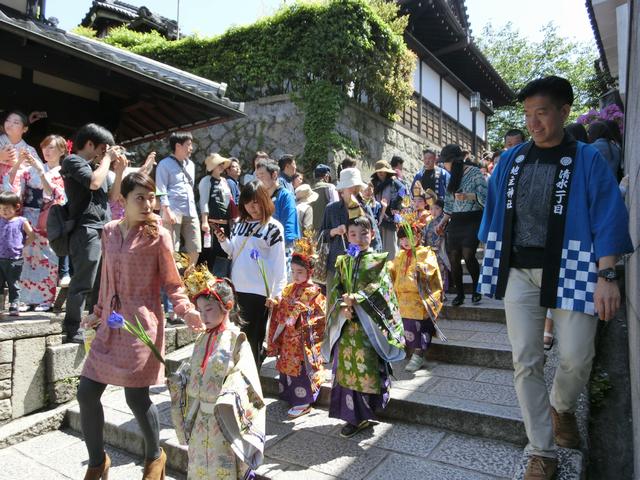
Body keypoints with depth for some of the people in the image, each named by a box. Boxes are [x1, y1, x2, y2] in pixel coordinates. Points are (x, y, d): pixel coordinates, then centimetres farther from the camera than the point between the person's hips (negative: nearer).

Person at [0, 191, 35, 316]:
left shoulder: (21, 222, -3)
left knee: (13, 285, 6)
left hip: (14, 260, -3)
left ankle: (14, 307, 12)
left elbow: (31, 235, 1)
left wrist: (22, 244, -4)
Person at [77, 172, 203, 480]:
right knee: (86, 394, 7)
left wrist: (187, 310, -21)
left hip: (142, 325, -5)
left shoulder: (158, 235, -7)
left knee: (136, 397, -2)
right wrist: (98, 313, 23)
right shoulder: (110, 231, 8)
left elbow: (171, 283, -5)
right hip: (111, 325, 6)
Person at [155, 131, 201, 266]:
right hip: (173, 211, -6)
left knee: (195, 249, 6)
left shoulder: (191, 164, 19)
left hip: (191, 212, 7)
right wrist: (167, 211, -17)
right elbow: (161, 190, -9)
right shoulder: (165, 164, -1)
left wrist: (193, 208, 17)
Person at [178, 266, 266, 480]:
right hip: (201, 418, 6)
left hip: (224, 419, -6)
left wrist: (230, 395, -34)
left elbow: (243, 376, -20)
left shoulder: (236, 340, -14)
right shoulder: (202, 340, 6)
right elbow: (193, 375, 15)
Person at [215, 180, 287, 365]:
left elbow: (279, 263, -8)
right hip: (237, 289, 5)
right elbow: (233, 254, 17)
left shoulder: (273, 227, -6)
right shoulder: (239, 225, 11)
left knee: (252, 337, 5)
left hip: (259, 292, -5)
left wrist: (276, 293, -13)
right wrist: (224, 241, -2)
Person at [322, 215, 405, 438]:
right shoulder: (343, 262, 10)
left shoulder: (378, 260, -1)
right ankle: (354, 415, 18)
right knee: (347, 366, 6)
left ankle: (364, 412, 17)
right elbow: (335, 288, 6)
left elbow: (379, 286, -12)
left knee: (369, 365, 0)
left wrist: (356, 299, -20)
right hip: (347, 321, 4)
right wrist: (343, 305, -12)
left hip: (369, 321, -4)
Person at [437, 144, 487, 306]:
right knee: (454, 258, -2)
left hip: (472, 220, -6)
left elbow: (484, 196, -11)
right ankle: (459, 294, 12)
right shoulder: (452, 177, 16)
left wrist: (466, 196, -24)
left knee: (468, 254, -19)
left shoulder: (475, 173, -3)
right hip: (455, 222, 6)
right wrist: (443, 222, 11)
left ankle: (476, 289, 3)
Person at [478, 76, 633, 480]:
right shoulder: (510, 161, 8)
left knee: (576, 359, 0)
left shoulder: (588, 160, -1)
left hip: (569, 272, -2)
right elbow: (496, 213, 13)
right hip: (519, 272, 3)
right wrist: (491, 262, 11)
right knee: (526, 362, 2)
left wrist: (607, 276, -15)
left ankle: (562, 407, 36)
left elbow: (607, 219, -6)